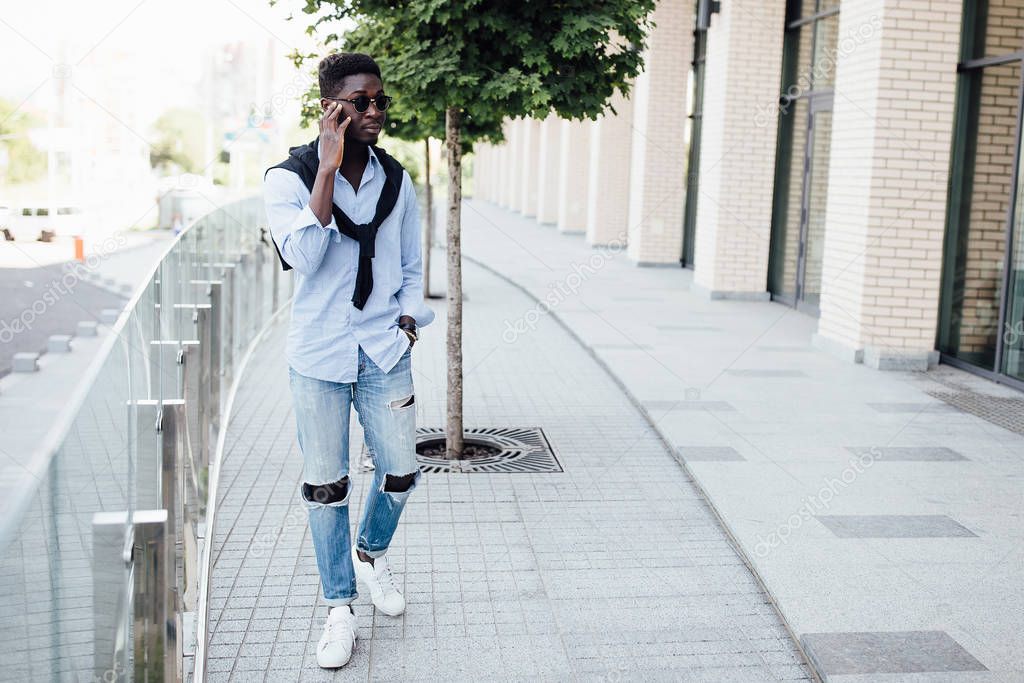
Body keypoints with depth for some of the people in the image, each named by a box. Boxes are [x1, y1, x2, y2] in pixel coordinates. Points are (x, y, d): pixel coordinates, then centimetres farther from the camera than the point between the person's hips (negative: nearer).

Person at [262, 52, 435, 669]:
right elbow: (303, 258, -22)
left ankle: (371, 553, 39)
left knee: (401, 473, 7)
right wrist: (328, 169, -23)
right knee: (326, 486, 5)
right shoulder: (289, 177, -6)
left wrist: (408, 319, -1)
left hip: (386, 353, 3)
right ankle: (340, 607, 22)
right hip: (320, 357, -3)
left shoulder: (396, 179, 5)